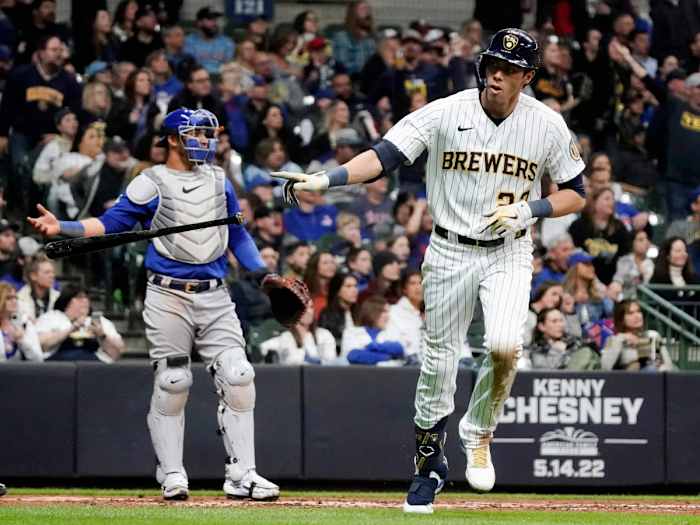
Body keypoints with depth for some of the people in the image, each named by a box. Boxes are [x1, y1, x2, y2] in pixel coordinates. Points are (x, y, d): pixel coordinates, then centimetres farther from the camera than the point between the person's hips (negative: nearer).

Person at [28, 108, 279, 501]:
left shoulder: (218, 180, 14)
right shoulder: (151, 183, 0)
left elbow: (237, 234, 20)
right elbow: (111, 224, -5)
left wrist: (263, 275, 8)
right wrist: (62, 228, -20)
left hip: (215, 298, 4)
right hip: (168, 296, -4)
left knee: (237, 377, -6)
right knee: (171, 384, -4)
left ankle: (242, 474, -2)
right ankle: (172, 475, 6)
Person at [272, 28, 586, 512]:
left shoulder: (547, 126, -6)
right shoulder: (445, 114, -10)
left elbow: (575, 195, 4)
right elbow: (383, 155, -18)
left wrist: (528, 210, -15)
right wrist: (324, 180, -32)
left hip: (509, 253, 0)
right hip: (450, 251, 0)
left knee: (505, 347, -23)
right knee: (439, 360, 4)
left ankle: (479, 435, 4)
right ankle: (430, 462, 24)